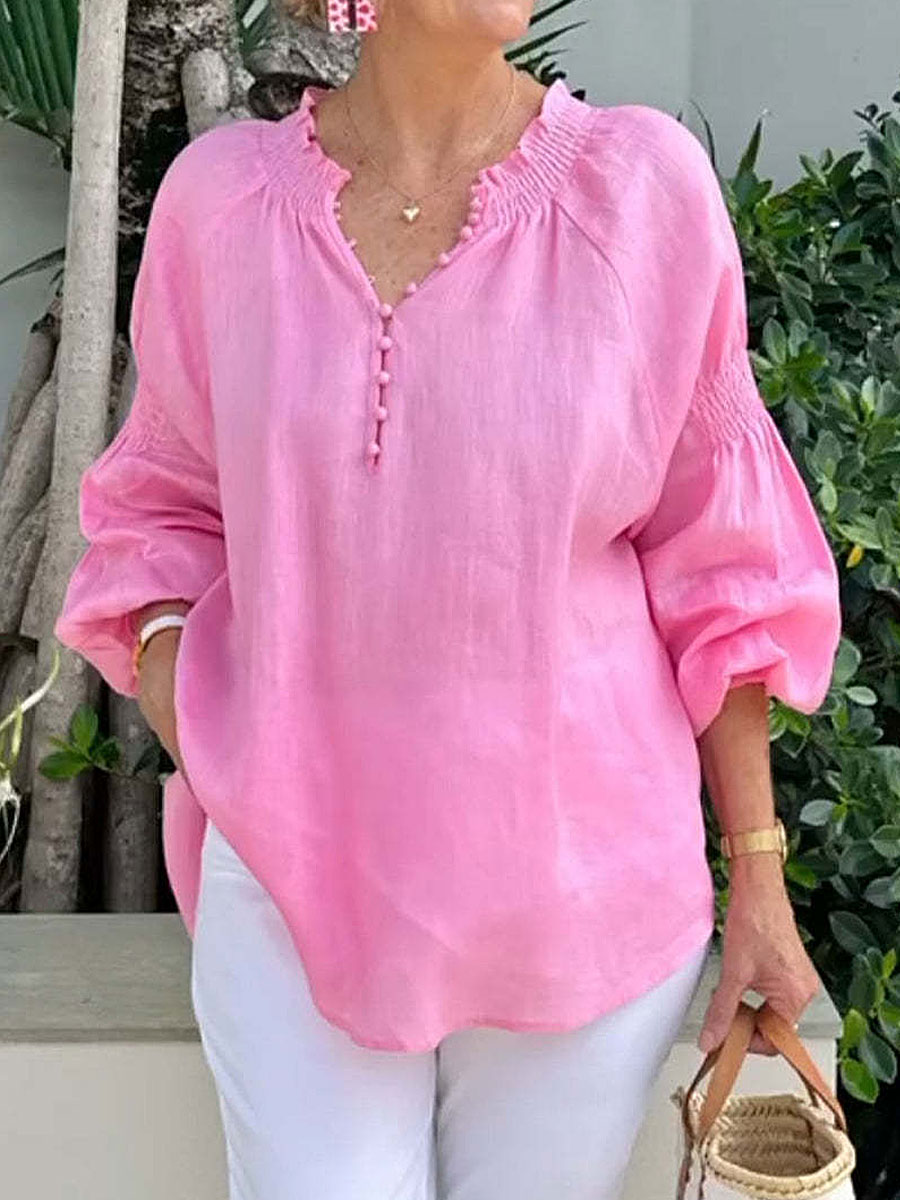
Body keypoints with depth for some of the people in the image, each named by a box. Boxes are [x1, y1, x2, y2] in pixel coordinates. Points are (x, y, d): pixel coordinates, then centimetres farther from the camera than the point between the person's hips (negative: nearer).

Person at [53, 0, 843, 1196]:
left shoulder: (645, 183, -8)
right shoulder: (221, 196, -4)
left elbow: (712, 555, -3)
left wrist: (759, 876, 0)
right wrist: (194, 738, -6)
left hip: (582, 883, 0)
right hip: (294, 873, 1)